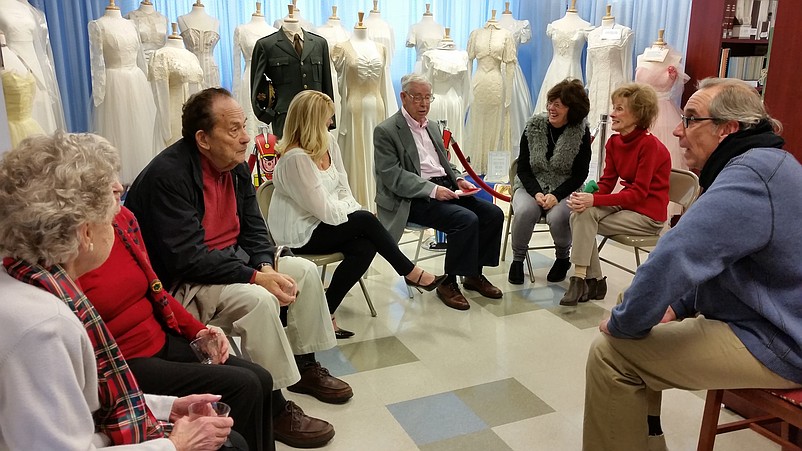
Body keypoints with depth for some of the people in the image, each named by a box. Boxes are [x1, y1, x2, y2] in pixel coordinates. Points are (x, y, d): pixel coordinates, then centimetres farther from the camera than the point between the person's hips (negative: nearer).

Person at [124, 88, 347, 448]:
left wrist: (266, 266, -16)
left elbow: (254, 229, 5)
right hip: (179, 284, -9)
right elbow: (189, 259, -29)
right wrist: (256, 277, -28)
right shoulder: (168, 175, -25)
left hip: (229, 259, 9)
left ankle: (304, 366, 17)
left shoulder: (236, 166, 1)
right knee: (258, 300, -31)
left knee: (305, 271, 2)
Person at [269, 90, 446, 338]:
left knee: (365, 248, -17)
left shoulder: (328, 142, 3)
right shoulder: (295, 158, -24)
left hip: (320, 224, 8)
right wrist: (351, 207, -5)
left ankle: (326, 313, -7)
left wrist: (347, 207, -11)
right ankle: (410, 272, 0)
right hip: (299, 235, -8)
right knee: (366, 220, -17)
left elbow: (343, 187, 7)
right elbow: (327, 212, -22)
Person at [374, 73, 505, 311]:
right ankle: (449, 283, -11)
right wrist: (432, 189, -23)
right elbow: (392, 176, -15)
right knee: (467, 219, -27)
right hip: (414, 199, -8)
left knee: (494, 213, -8)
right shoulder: (386, 131, -5)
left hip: (445, 189, 8)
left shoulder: (432, 127, 20)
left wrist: (458, 180, 4)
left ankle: (474, 274, 7)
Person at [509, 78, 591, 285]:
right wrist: (536, 193, -19)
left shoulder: (581, 132, -5)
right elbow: (523, 168, -1)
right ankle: (518, 259, -8)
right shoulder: (533, 126, -2)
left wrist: (557, 195, -21)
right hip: (531, 185, 1)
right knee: (525, 211, -32)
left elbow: (580, 173, -5)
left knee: (557, 217, -32)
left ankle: (563, 258, 2)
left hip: (564, 189, -1)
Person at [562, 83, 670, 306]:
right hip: (626, 204, 7)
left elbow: (638, 194, -21)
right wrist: (585, 197, -19)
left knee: (586, 215, -23)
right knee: (579, 213, -16)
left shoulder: (649, 145, -18)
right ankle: (593, 280, -10)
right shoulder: (614, 142, 4)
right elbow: (606, 183, 3)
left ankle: (580, 278, -16)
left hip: (648, 215, -7)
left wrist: (594, 200, -30)